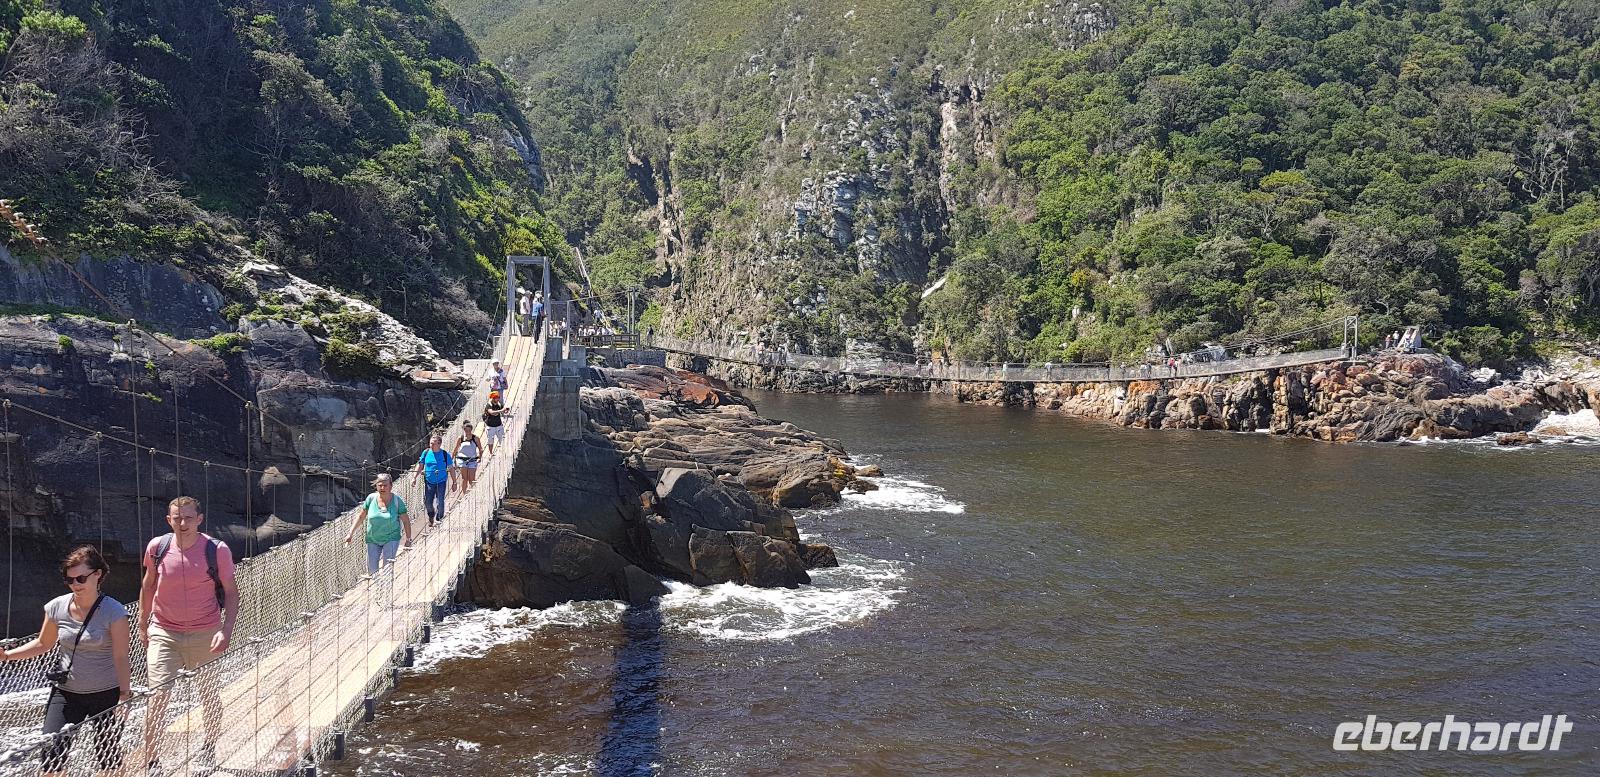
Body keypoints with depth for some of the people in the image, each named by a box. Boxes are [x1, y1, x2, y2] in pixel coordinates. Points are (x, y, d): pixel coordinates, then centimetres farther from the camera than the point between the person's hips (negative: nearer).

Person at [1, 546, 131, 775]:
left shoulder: (114, 612, -14)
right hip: (66, 692, 3)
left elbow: (121, 658, -13)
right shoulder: (57, 607, -3)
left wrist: (125, 693, -20)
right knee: (52, 756, -8)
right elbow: (43, 644, 14)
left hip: (106, 695, -3)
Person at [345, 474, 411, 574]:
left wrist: (408, 539, -4)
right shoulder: (371, 498, -7)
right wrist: (351, 533, -1)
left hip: (391, 539, -2)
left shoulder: (397, 500, -11)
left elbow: (406, 521, -4)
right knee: (372, 571, 4)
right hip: (373, 539, 2)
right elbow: (361, 516, 3)